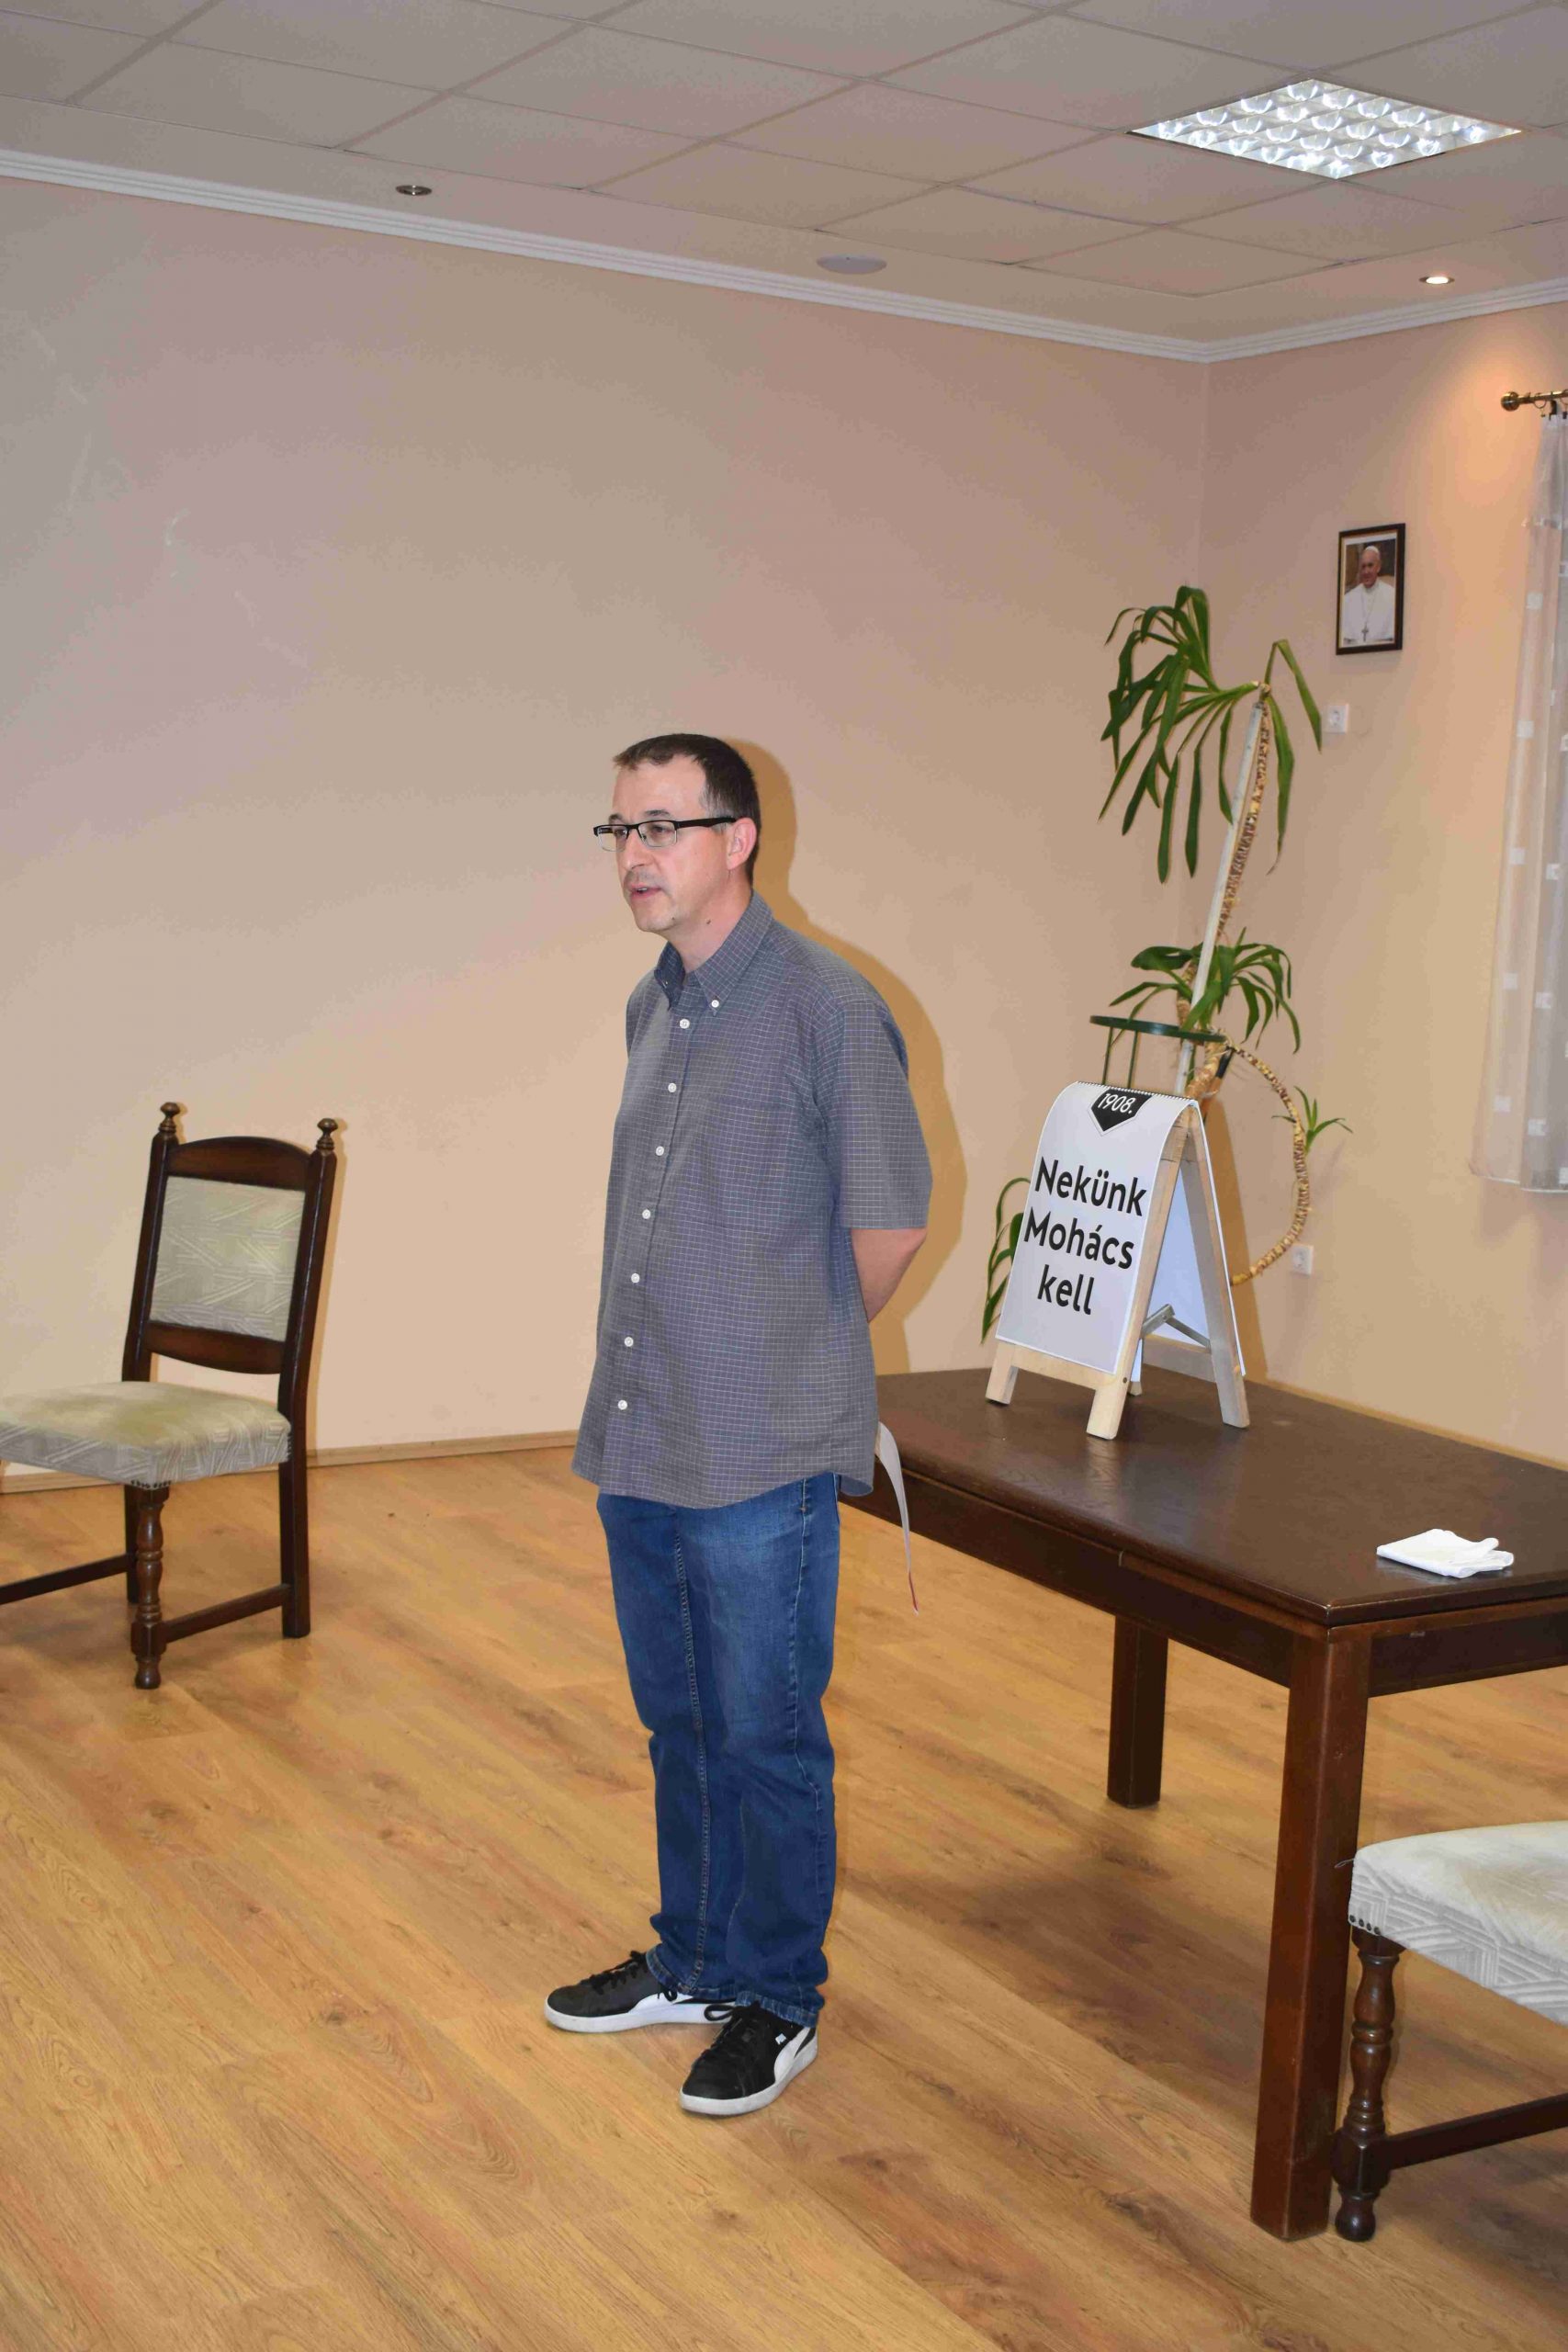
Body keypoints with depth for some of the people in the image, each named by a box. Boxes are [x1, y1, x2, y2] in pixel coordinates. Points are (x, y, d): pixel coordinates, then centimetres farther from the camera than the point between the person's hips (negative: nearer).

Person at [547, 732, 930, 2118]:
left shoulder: (826, 1008, -14)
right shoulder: (652, 1007, 10)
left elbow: (890, 1225, -10)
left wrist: (800, 1358, 3)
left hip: (761, 1457, -7)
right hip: (640, 1440, 7)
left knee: (765, 1738, 5)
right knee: (679, 1725, 19)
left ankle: (777, 2002, 21)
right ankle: (694, 1962, 35)